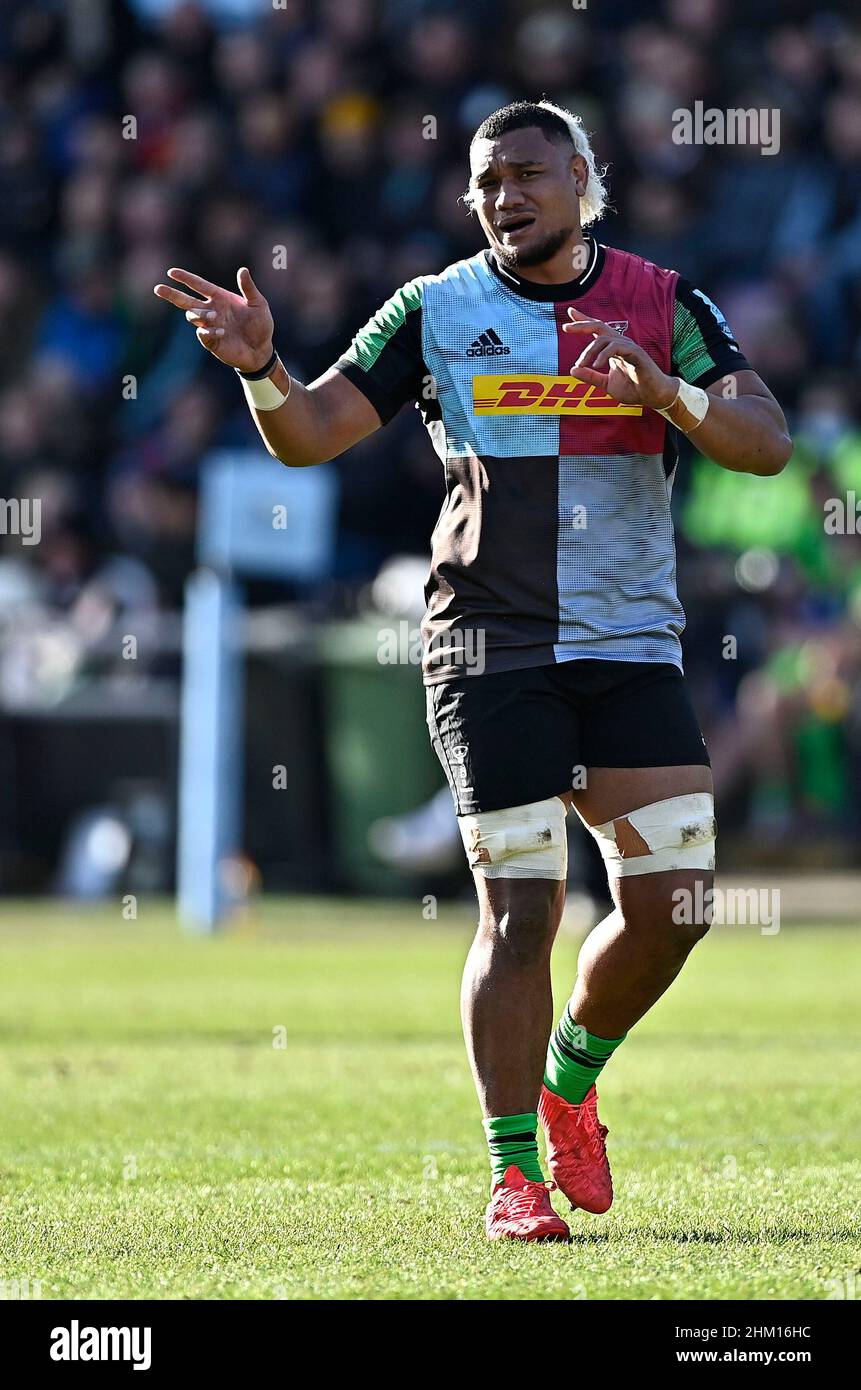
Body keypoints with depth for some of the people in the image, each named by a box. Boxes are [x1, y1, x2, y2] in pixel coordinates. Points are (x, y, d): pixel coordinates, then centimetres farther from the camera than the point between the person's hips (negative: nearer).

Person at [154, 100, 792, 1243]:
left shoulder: (665, 306, 6)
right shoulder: (437, 311, 4)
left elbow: (765, 444, -4)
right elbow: (310, 434, 0)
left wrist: (666, 389, -22)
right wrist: (260, 367, -21)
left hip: (632, 651, 2)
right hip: (491, 652, -2)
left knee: (673, 899, -5)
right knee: (520, 907, -9)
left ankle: (569, 1082, 23)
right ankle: (515, 1170, 1)